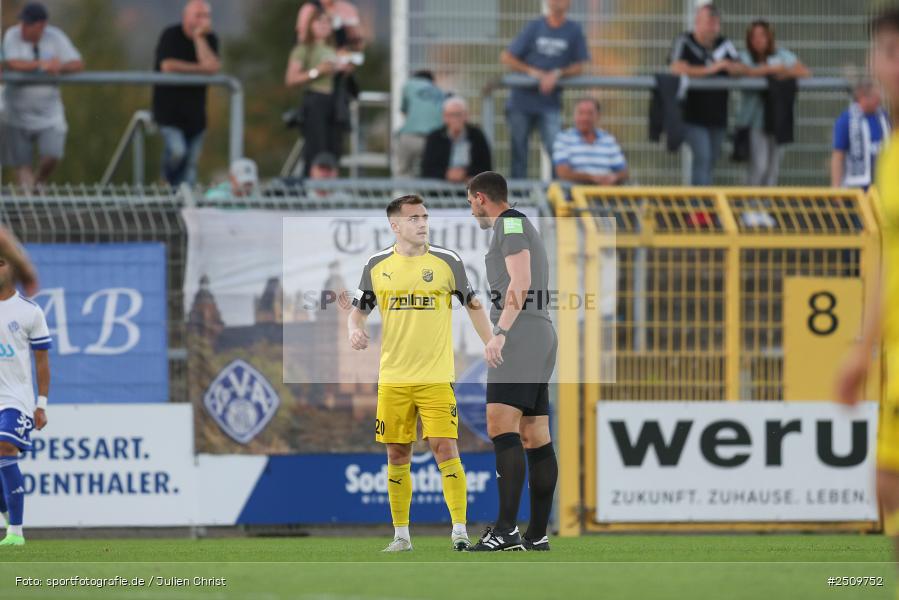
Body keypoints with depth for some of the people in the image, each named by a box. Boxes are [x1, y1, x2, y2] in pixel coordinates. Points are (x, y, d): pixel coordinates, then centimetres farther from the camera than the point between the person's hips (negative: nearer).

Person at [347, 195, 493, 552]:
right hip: (392, 379, 2)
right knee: (397, 455, 5)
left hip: (437, 377, -2)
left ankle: (459, 530, -10)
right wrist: (355, 330, -8)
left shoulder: (446, 261, 0)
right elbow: (359, 309, 14)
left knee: (445, 448, -12)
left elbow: (473, 305, 8)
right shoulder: (377, 266, 5)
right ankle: (401, 534, 15)